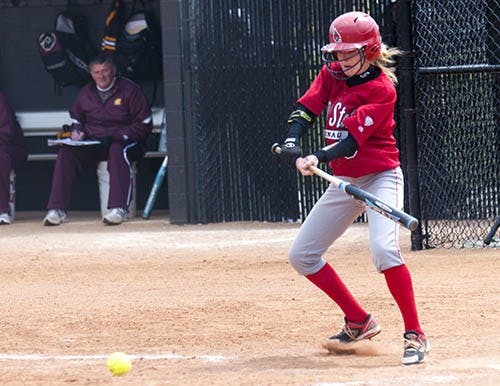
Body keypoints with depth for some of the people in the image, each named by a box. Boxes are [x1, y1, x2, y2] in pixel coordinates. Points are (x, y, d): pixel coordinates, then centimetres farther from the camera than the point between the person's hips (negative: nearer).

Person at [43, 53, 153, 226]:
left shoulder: (129, 90, -2)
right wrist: (77, 131, 6)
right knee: (65, 152, -22)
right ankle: (57, 210, -25)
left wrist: (118, 137, -17)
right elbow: (76, 117, 30)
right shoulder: (86, 93, 12)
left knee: (117, 150, -40)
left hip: (124, 141, -4)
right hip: (92, 144, 4)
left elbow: (144, 124, -5)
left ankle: (118, 208, -45)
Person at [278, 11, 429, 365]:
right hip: (343, 182, 8)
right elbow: (306, 110, -7)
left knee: (384, 248, -30)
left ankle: (415, 335, -22)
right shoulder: (332, 75, 3)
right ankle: (359, 322, 20)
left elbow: (353, 138, -25)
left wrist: (318, 159, -40)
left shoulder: (381, 90, -17)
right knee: (301, 255, 8)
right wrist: (292, 147, -27)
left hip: (380, 177, -8)